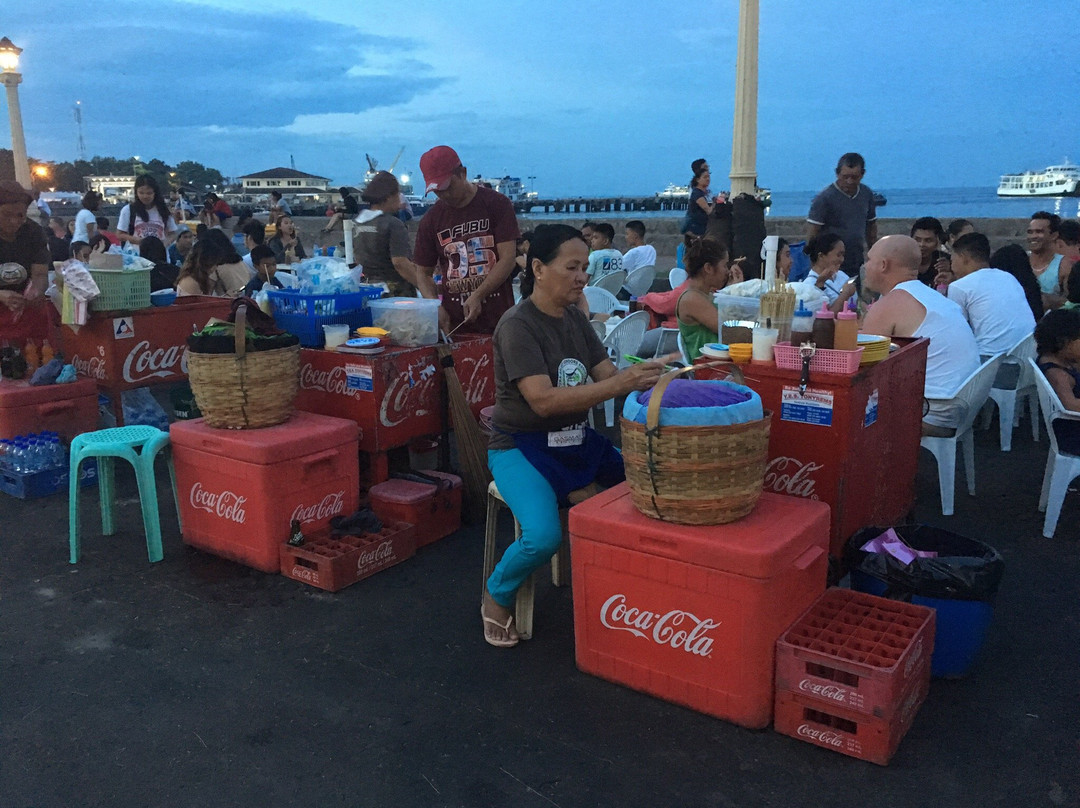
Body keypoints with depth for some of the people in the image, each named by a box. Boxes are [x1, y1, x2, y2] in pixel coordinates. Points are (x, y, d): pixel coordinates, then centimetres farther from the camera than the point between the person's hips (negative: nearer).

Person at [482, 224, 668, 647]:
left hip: (577, 441, 7)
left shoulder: (575, 318, 7)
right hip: (522, 446, -6)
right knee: (544, 536, -29)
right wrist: (620, 385, -34)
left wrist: (644, 373, -20)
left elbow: (607, 374, 2)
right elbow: (544, 400, -26)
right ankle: (497, 597, 4)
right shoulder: (517, 325, -15)